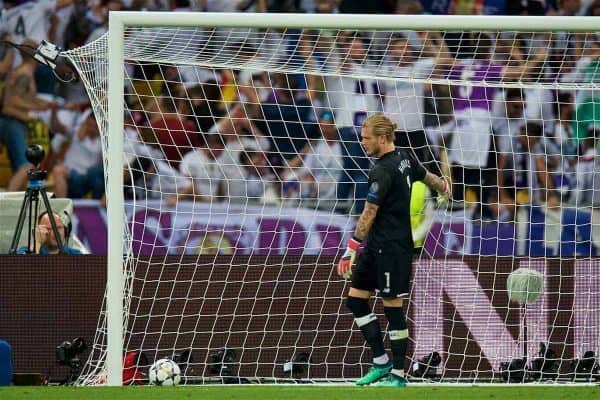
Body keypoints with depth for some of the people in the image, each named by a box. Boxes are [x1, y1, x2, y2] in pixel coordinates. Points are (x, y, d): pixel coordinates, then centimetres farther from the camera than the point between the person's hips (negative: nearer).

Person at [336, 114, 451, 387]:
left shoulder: (383, 171, -19)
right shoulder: (405, 158, 8)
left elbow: (369, 215, -20)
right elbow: (427, 177, 26)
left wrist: (352, 249, -18)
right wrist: (444, 188, 48)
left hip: (392, 248, -10)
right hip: (376, 246, 10)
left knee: (392, 306, -3)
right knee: (355, 298, 10)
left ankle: (398, 375, 4)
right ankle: (381, 362, 14)